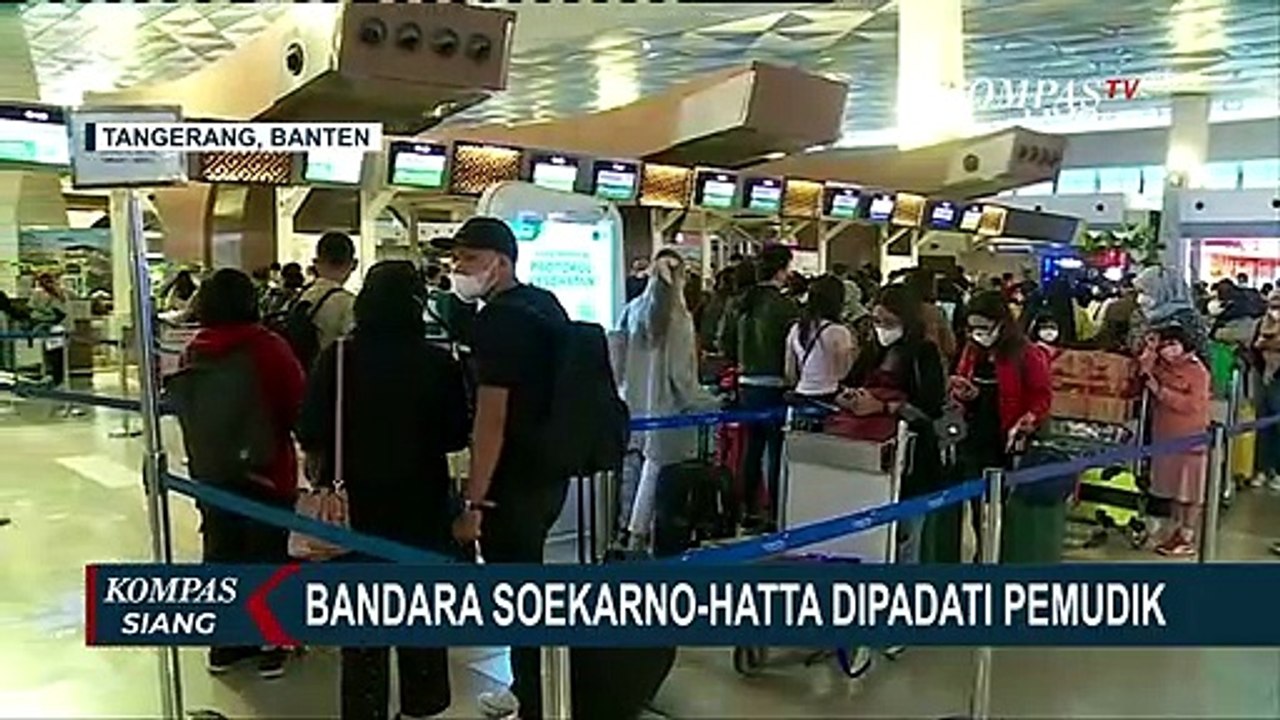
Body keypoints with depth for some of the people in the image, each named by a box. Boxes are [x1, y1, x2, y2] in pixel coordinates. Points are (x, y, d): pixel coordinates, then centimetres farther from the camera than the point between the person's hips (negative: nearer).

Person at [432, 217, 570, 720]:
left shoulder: (497, 320, -19)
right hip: (549, 471, 10)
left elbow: (491, 418, -24)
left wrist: (473, 501, -21)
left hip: (514, 482, -10)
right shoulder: (547, 305, 10)